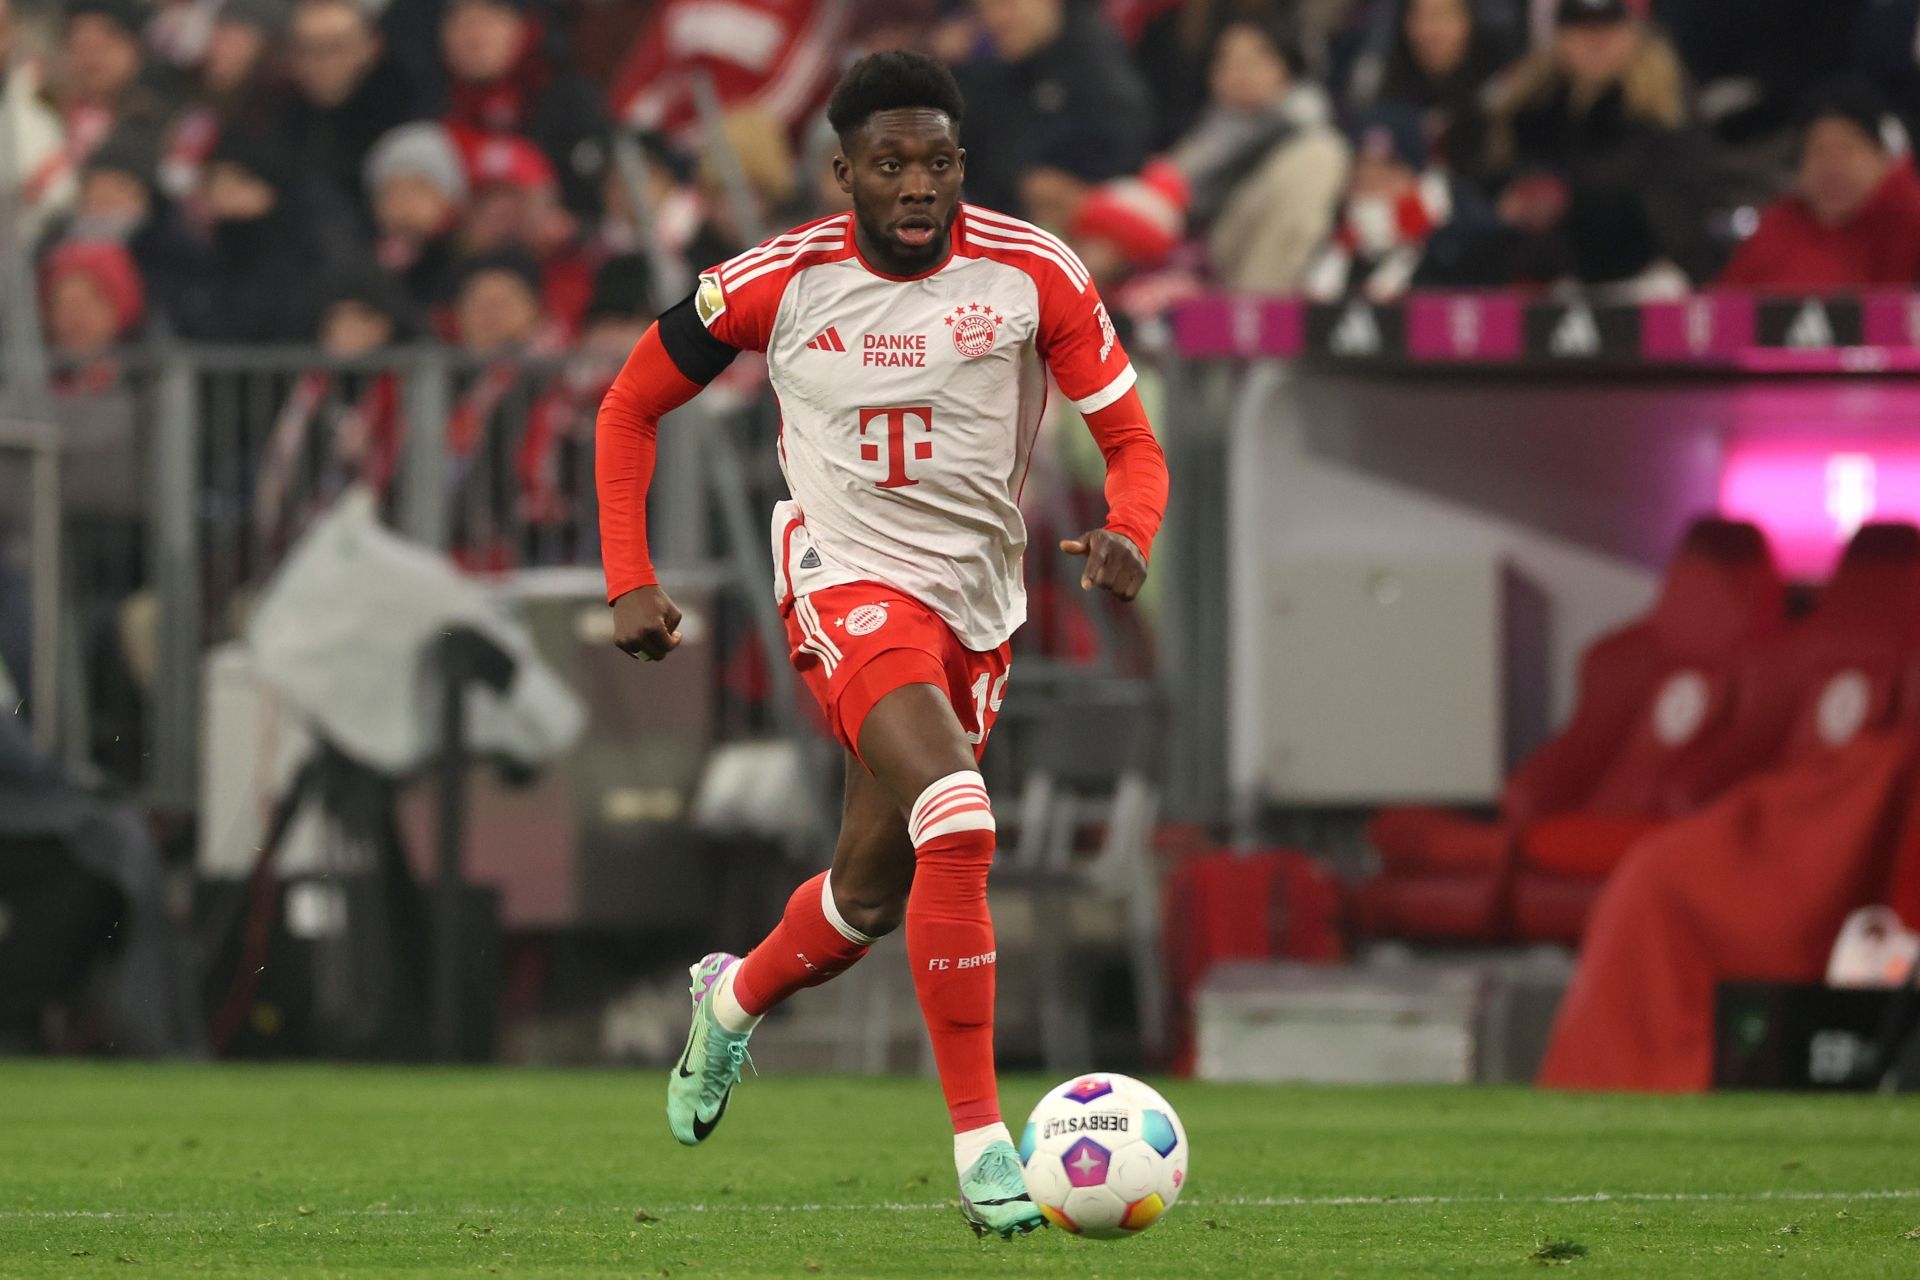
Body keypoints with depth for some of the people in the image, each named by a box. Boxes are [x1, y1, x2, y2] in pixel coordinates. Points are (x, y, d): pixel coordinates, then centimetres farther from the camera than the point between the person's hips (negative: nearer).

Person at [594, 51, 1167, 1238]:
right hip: (850, 581, -4)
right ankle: (981, 1141, -24)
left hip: (979, 605, 4)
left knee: (873, 891, 13)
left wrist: (1129, 536, -26)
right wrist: (631, 580, -4)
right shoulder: (781, 282, -10)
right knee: (957, 824, -28)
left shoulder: (1034, 274, -9)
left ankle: (734, 997, 48)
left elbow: (1133, 441, -3)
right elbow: (632, 406, 5)